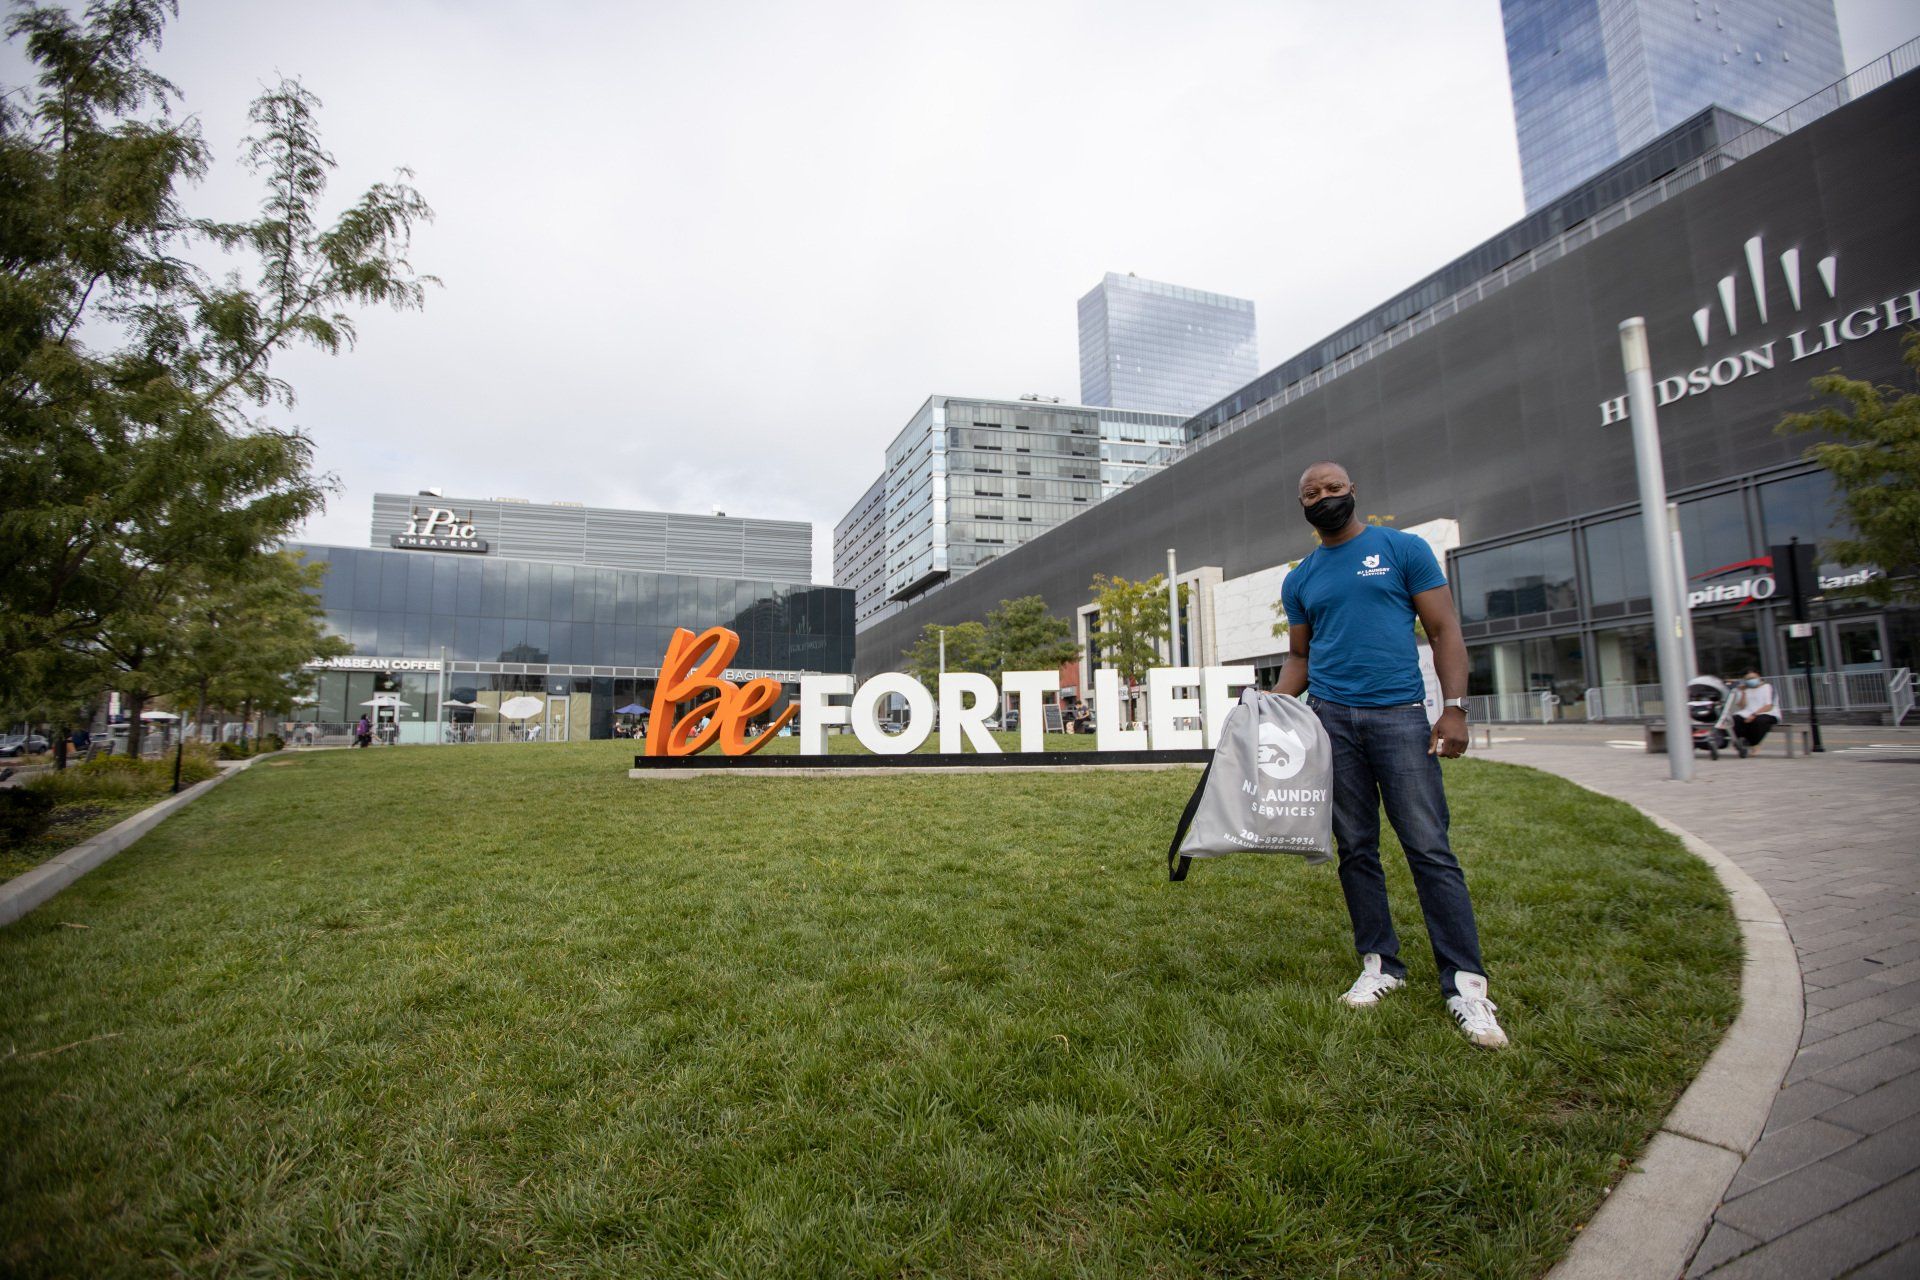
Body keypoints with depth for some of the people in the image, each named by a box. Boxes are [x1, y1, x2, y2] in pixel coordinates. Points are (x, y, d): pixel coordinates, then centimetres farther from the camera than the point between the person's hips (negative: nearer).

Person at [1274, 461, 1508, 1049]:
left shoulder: (1402, 549, 4)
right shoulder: (1299, 580, 14)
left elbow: (1444, 630, 1)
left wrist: (1455, 707, -9)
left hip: (1399, 714, -3)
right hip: (1329, 718, 4)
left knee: (1429, 848, -5)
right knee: (1356, 850, 7)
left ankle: (1465, 983, 2)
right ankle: (1380, 964, 18)